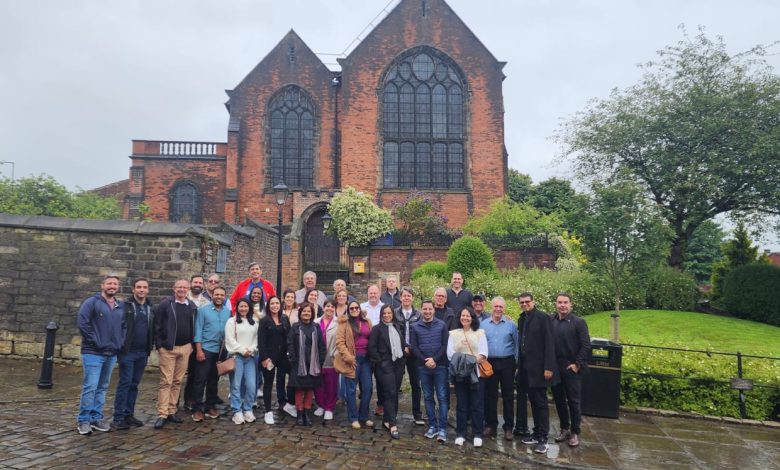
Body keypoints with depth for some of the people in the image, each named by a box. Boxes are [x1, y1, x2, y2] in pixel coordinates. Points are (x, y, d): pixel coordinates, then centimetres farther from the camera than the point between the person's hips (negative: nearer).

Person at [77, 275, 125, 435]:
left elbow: (123, 327, 21)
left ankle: (97, 418, 21)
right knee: (90, 387, -7)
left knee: (102, 387, 12)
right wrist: (95, 342, -14)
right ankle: (83, 420, 5)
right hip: (93, 353, -6)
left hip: (112, 354, 6)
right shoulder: (92, 302, -6)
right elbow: (82, 323, -13)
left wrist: (120, 342, 6)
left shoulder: (120, 307, 13)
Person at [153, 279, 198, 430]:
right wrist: (159, 345, -9)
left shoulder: (192, 306, 8)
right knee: (166, 382, -4)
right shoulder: (165, 305, -5)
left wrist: (192, 344, 7)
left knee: (177, 381, 9)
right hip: (168, 348, -4)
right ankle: (162, 414, 1)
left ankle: (171, 412, 18)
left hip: (185, 348, 4)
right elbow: (157, 326, -5)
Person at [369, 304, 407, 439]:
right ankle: (392, 424, -7)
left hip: (398, 364, 6)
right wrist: (379, 361, -11)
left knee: (394, 393, 9)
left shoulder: (396, 327, 15)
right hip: (385, 365, -6)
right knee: (390, 393, -9)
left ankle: (387, 420, 21)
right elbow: (371, 347, -9)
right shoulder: (377, 328, -3)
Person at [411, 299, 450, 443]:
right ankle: (432, 426, 16)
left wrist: (435, 359, -13)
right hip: (423, 367, 2)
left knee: (442, 397, -3)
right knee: (428, 397, 8)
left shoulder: (441, 325, 2)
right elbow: (414, 347, 2)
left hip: (440, 366, -2)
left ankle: (442, 428, 0)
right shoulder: (415, 327, 5)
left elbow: (445, 345, -3)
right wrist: (425, 361, -10)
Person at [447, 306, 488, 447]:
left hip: (476, 372, -1)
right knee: (461, 405, 6)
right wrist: (460, 361, -16)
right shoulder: (453, 333, 10)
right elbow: (450, 352, 0)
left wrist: (473, 361, -19)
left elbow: (483, 352, -3)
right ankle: (460, 434, 14)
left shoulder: (480, 333, 8)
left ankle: (477, 435, 12)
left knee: (477, 405, 2)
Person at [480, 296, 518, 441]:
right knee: (490, 395, 8)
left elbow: (516, 344, 3)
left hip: (507, 363, -1)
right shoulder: (483, 324, 4)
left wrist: (517, 361, -3)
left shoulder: (511, 324, 0)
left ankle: (508, 428, 14)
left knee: (508, 396, 5)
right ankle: (491, 425, 20)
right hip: (489, 363, 1)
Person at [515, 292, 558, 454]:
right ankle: (536, 434, 22)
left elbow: (549, 344, -14)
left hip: (539, 367, -6)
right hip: (526, 368, 6)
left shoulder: (542, 318, -10)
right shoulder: (521, 319, 11)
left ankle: (543, 439, 7)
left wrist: (548, 367, -18)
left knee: (541, 402, 0)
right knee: (533, 401, 13)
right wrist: (519, 366, 11)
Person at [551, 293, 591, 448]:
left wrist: (577, 365, -11)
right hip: (555, 369, 3)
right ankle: (564, 429, 27)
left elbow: (586, 346, -8)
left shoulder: (579, 322, -7)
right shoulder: (550, 321, 2)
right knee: (559, 401, 13)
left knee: (573, 402, 5)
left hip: (571, 369, -3)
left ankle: (575, 432, 19)